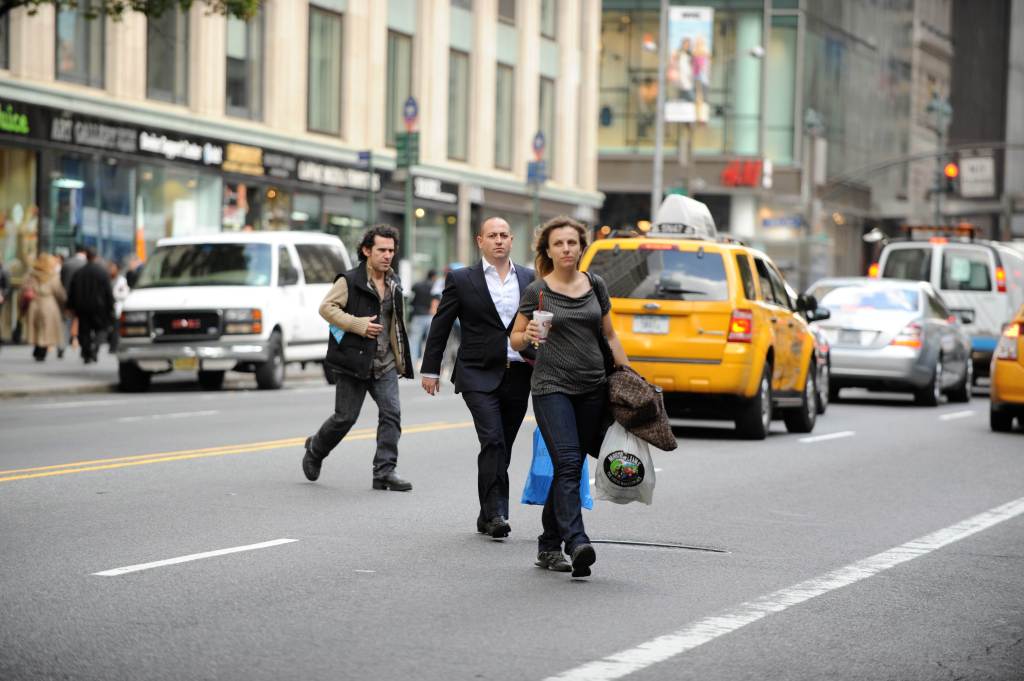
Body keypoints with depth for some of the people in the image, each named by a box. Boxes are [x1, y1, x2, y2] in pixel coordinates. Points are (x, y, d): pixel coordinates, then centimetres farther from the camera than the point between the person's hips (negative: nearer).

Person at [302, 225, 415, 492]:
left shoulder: (394, 284, 12)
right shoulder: (349, 280, -8)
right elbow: (326, 307, -14)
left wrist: (401, 357, 19)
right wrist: (358, 325, -22)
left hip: (385, 363, 5)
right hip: (354, 361, -5)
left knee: (391, 414, -9)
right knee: (345, 417, 3)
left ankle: (385, 471, -7)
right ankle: (315, 449, 30)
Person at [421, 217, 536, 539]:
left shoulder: (529, 279, 10)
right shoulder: (461, 280, 1)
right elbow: (440, 327, 5)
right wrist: (430, 370, 4)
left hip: (518, 376, 3)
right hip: (479, 376, -3)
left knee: (502, 447, 8)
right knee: (492, 441, -17)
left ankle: (488, 515, 18)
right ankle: (495, 512, -15)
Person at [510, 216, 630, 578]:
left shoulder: (596, 286, 9)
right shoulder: (537, 291, -1)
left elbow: (609, 335, 18)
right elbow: (515, 340, 4)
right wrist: (528, 336, -18)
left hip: (592, 388, 4)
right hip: (552, 387, -4)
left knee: (570, 468, 7)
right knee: (567, 464, -17)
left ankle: (548, 546, 17)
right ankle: (576, 542, -27)